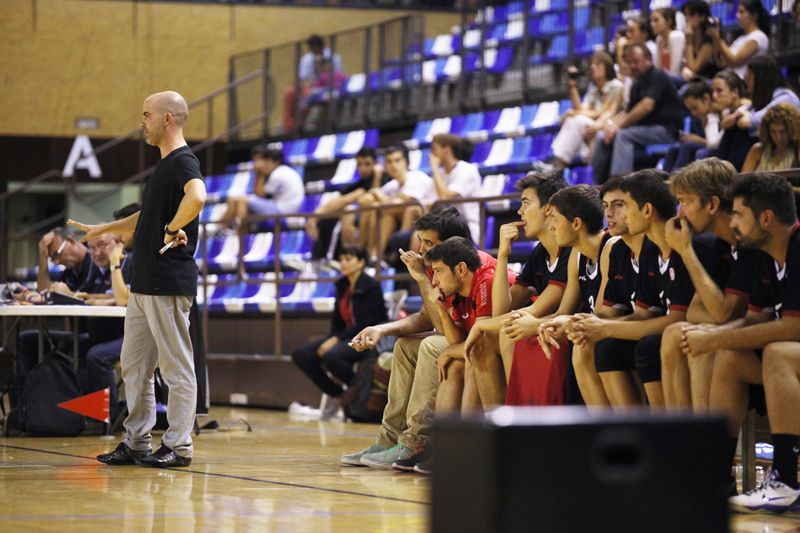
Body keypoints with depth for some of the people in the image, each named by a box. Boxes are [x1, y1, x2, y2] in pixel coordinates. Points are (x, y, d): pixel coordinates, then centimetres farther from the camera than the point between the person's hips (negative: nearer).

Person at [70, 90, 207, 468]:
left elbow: (197, 197, -36)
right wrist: (102, 229, 36)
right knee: (134, 366, 13)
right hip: (144, 283, 10)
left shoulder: (183, 161, -13)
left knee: (176, 367, -3)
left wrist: (173, 231, -23)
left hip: (169, 284, -10)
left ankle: (178, 447, 2)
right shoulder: (164, 164, 18)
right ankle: (136, 443, 19)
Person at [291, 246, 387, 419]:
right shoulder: (342, 286, 11)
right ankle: (336, 395, 4)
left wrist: (337, 340, -20)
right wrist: (330, 341, -4)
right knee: (301, 355, -7)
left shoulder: (370, 287, -12)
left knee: (331, 356, -36)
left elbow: (366, 324, -17)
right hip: (346, 337, 8)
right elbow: (337, 320, 15)